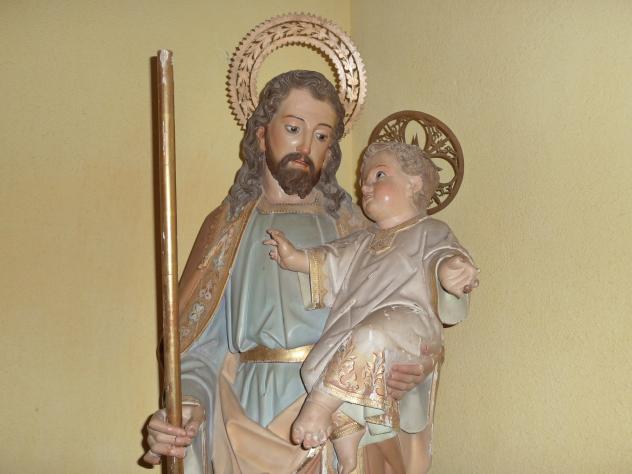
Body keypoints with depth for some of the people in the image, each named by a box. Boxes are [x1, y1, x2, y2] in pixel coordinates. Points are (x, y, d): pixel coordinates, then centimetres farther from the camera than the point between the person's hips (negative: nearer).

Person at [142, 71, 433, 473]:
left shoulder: (351, 225, 13)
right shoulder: (228, 228, 12)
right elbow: (201, 343, 4)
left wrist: (405, 372, -11)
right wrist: (189, 403, -13)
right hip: (251, 417, 0)